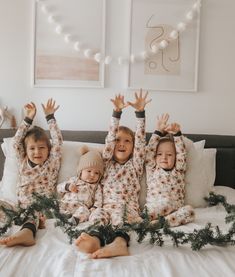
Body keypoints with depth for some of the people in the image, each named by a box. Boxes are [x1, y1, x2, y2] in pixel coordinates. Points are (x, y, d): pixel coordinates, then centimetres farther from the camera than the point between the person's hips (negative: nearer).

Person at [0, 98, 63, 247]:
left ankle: (26, 232, -64)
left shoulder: (52, 162, 8)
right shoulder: (23, 162, 18)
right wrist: (28, 119, 8)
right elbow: (16, 141, 11)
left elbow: (58, 141, -1)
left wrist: (50, 117, 1)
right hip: (22, 205, 5)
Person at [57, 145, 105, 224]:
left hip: (81, 207, -1)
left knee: (85, 211, -36)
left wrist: (95, 208, -10)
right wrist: (67, 186, 1)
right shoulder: (74, 180, 25)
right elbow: (59, 188, 23)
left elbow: (98, 200, 12)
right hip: (65, 205, 2)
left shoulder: (96, 187, 23)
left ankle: (76, 218, -56)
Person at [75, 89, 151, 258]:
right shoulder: (108, 162, 22)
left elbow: (140, 139, 8)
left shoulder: (135, 164, 20)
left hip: (128, 208, -1)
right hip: (108, 206, 1)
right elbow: (110, 137, 10)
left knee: (119, 213, -37)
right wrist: (117, 112, 0)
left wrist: (140, 112, -1)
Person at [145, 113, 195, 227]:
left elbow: (181, 153, 9)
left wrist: (177, 134, -1)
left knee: (189, 210, -31)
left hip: (175, 212, 1)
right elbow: (149, 151, 8)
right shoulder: (152, 170, 18)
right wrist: (158, 132, 2)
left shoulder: (178, 171, 19)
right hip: (152, 212, -1)